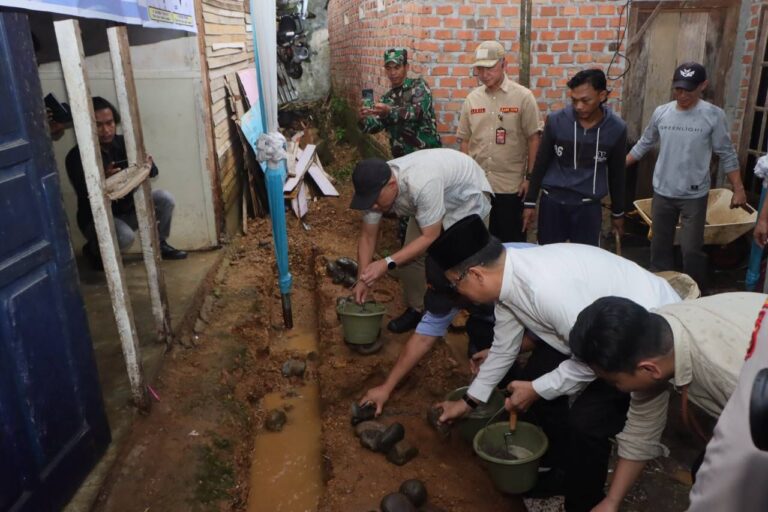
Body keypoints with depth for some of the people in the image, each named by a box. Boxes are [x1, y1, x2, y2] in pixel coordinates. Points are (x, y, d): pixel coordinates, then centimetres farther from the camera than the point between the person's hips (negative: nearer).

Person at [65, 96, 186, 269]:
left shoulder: (123, 143, -5)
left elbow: (153, 172, -7)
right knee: (125, 236, -34)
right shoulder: (77, 156, -18)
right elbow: (85, 196, -27)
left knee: (165, 199, -14)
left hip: (127, 208, 5)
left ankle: (160, 244, 9)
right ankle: (93, 250, 2)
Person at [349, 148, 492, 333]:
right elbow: (367, 236, -11)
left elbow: (430, 237, -34)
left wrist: (387, 263, -39)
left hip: (467, 195, -6)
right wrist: (363, 279, -16)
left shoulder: (422, 184, -44)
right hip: (430, 201, 6)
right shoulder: (376, 187, -22)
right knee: (409, 256, -4)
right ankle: (417, 309, 16)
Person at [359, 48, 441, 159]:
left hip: (426, 152, -4)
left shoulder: (419, 85, -1)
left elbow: (418, 111, -19)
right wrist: (364, 120, -21)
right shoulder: (387, 98, 12)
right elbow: (376, 124, 1)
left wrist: (389, 112, -34)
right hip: (401, 157, 4)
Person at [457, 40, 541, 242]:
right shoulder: (472, 99, 5)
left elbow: (533, 139, -4)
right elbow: (465, 140, 9)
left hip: (510, 184, -3)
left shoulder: (523, 97, -5)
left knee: (512, 239, 7)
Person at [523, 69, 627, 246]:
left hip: (589, 206, 0)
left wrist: (617, 212, 12)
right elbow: (540, 164, 1)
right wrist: (530, 203, 2)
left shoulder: (616, 128, -6)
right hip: (552, 201, 0)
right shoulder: (556, 121, -9)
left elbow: (616, 174, 6)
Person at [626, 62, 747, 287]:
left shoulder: (714, 116, -10)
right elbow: (644, 144, 12)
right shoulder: (661, 113, -1)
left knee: (691, 250, -2)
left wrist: (738, 189, -5)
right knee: (660, 245, 13)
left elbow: (727, 155, -4)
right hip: (662, 193, 3)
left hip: (694, 196, -3)